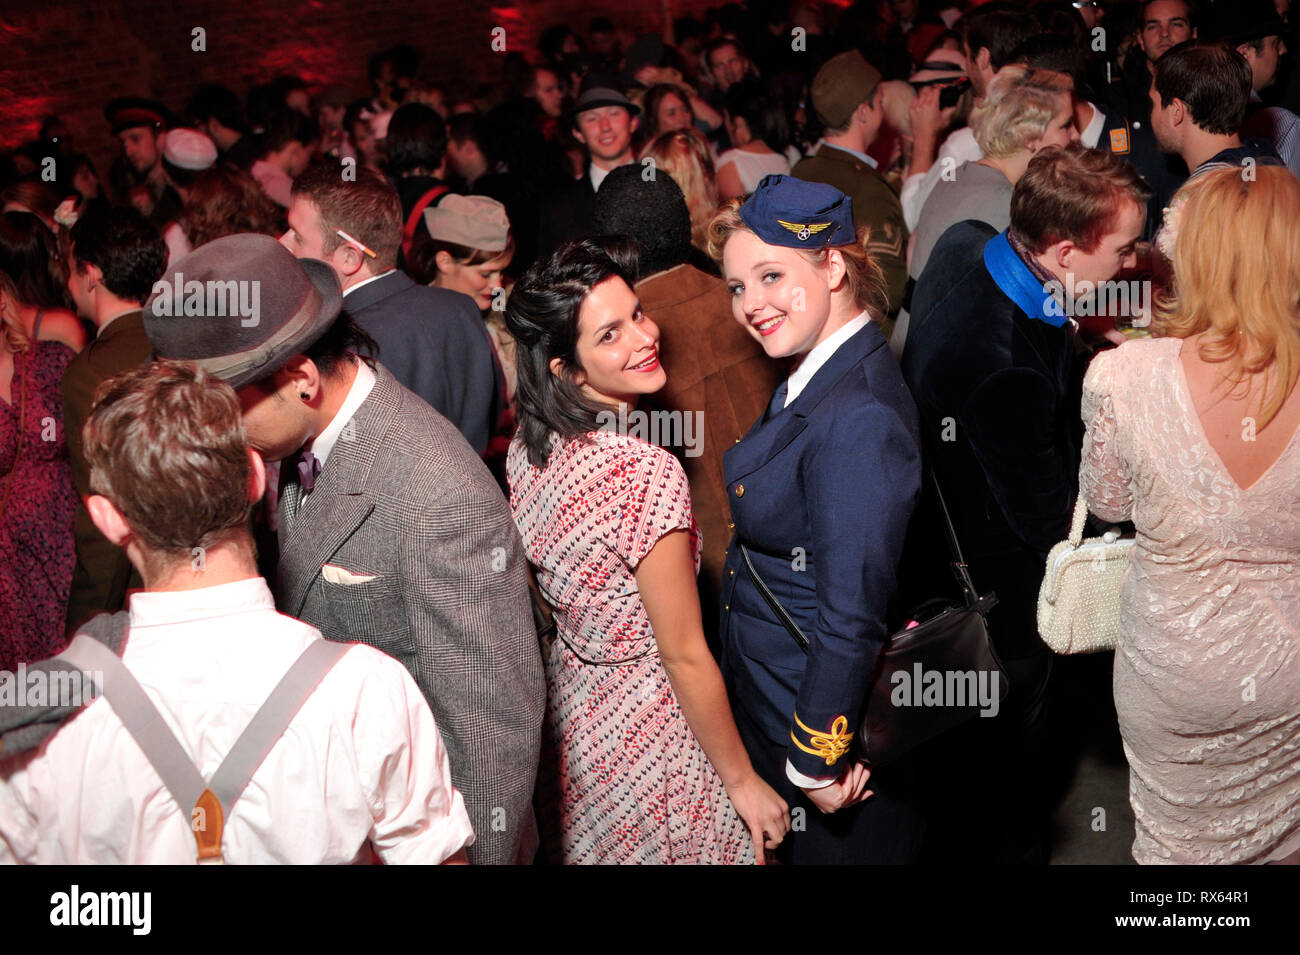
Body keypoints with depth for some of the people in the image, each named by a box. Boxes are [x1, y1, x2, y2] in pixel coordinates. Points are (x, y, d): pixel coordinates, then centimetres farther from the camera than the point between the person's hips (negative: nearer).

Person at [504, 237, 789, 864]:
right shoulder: (648, 473, -30)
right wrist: (744, 782, -11)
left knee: (589, 848, 27)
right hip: (648, 732, -7)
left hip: (568, 709, 7)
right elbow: (685, 658, -22)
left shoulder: (527, 446, -7)